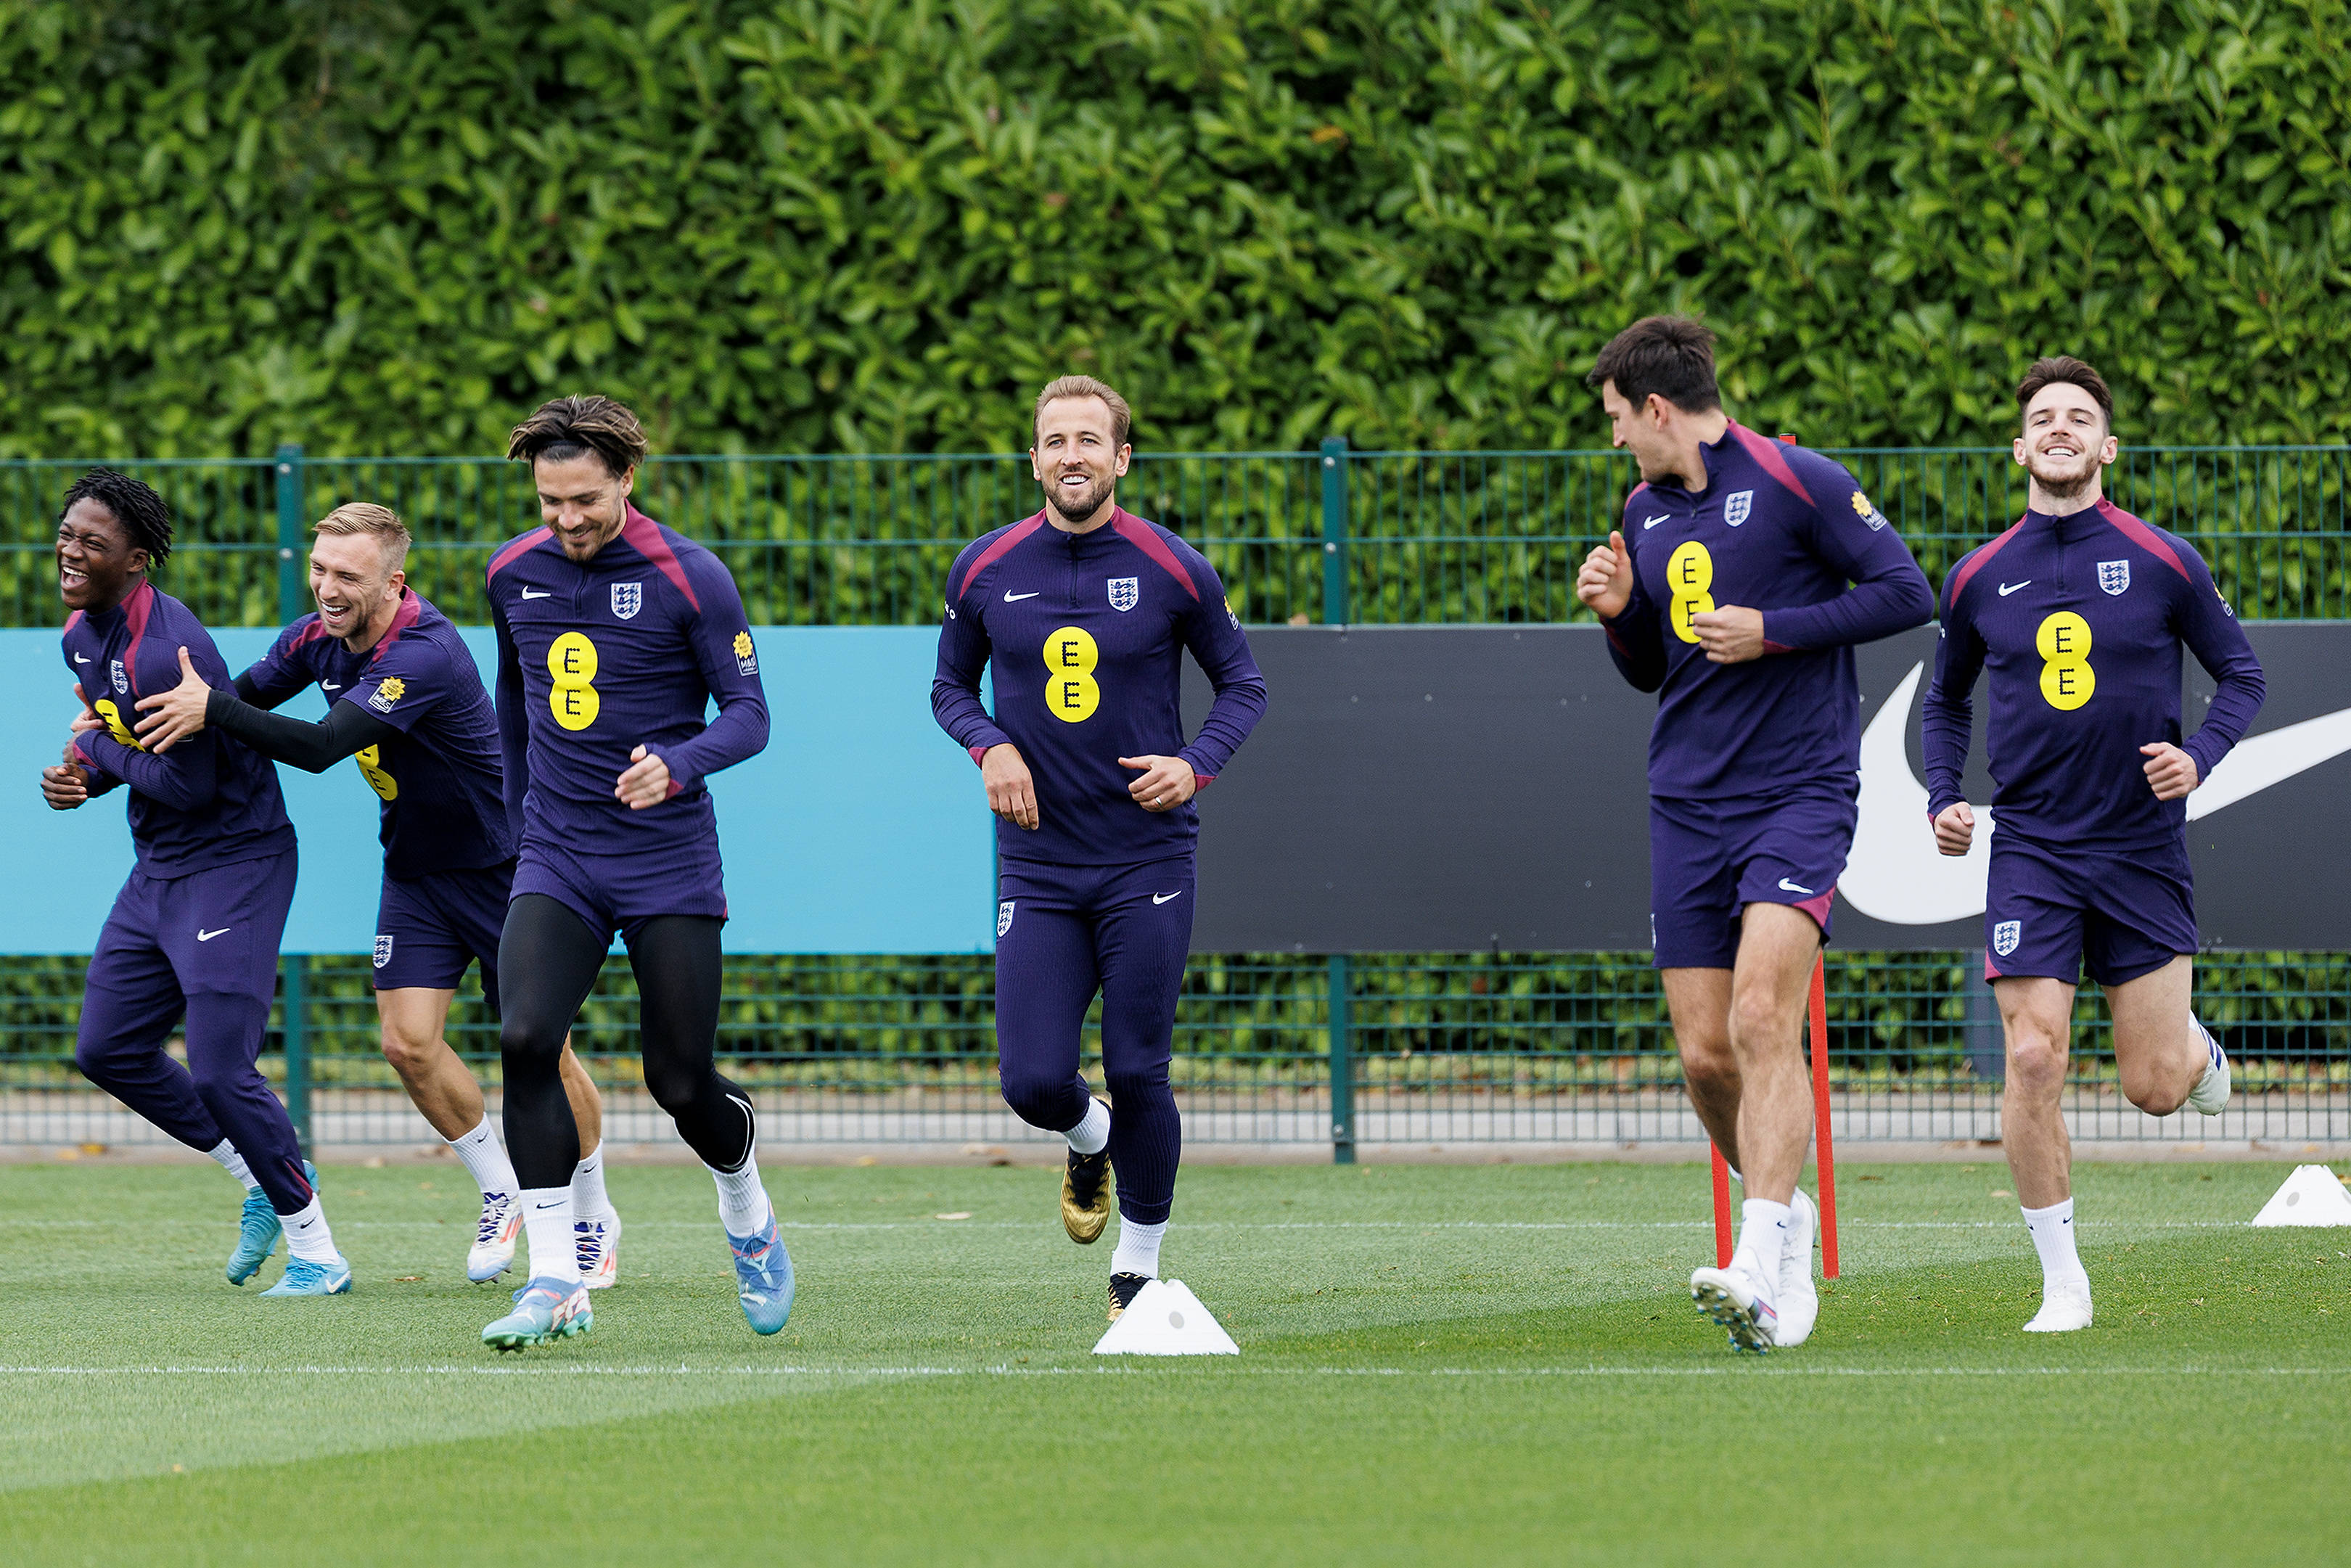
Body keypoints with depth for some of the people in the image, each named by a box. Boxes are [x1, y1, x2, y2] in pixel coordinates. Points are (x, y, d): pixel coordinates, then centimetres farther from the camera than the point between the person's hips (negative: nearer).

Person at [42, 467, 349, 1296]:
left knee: (219, 1073, -12)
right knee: (107, 1051, 10)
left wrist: (97, 753, -11)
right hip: (158, 867, 10)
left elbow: (191, 785, -25)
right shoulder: (82, 635, 6)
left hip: (233, 860, -10)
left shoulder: (165, 649, -25)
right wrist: (80, 779, -1)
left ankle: (316, 1252, 2)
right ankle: (263, 1178, 24)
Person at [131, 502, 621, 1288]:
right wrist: (127, 725, -10)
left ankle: (594, 1219, 21)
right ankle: (502, 1195, 15)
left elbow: (322, 746, -40)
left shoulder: (425, 655, -32)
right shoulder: (317, 638, -7)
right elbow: (245, 698, 5)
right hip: (414, 866, 6)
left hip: (501, 863, -6)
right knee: (409, 1040, -6)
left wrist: (212, 710, -40)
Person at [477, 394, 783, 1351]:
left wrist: (678, 763, -26)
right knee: (525, 1038, -19)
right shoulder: (514, 575, 4)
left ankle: (750, 1224, 32)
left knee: (681, 1082, -2)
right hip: (556, 862, 3)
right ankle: (553, 1282, -17)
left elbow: (749, 712, -8)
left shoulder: (689, 579, -10)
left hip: (670, 865, -3)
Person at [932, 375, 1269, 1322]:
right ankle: (1090, 1142, 30)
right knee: (1032, 1081, -7)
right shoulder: (986, 569, 2)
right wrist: (990, 747, -5)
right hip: (1036, 865, 2)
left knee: (1137, 1074, -3)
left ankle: (1138, 1263, 16)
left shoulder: (1173, 570, -4)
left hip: (1147, 860, -1)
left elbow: (1241, 684, 7)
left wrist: (1197, 765, -11)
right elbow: (952, 685, 16)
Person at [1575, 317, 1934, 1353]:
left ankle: (1759, 1267, -28)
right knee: (1705, 1053, 1)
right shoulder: (1645, 512, 14)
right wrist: (1619, 610, 2)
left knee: (1762, 1022, -21)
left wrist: (1771, 629, -14)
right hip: (1687, 804, 6)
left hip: (1800, 792, -6)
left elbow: (1906, 593, -8)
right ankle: (1784, 1218, 24)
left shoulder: (1796, 482, -6)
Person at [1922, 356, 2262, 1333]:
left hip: (2143, 845, -1)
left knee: (2155, 1088, -2)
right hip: (2031, 849, 1)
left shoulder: (2162, 563, -2)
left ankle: (2195, 1044, 37)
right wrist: (1943, 800, 5)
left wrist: (2200, 755, -11)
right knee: (2033, 1060, -13)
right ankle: (2062, 1280, -2)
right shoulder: (1979, 578, 4)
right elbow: (1947, 700, 20)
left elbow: (2242, 674, 7)